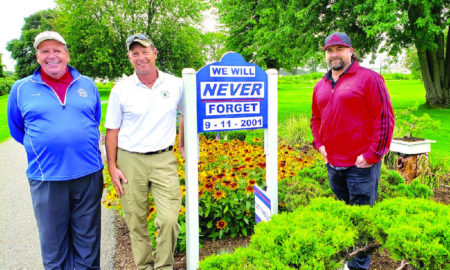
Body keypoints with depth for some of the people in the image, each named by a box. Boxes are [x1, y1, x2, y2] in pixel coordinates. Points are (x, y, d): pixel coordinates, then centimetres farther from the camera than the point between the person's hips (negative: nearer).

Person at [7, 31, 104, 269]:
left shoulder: (87, 85, 6)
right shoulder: (21, 89, 2)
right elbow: (16, 130, 13)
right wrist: (43, 149, 11)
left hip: (89, 174, 1)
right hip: (46, 177, -1)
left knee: (88, 237, 13)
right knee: (53, 241, 12)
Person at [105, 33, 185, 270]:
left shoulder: (175, 85, 3)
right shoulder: (121, 90, 1)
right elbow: (112, 130, 5)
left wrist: (184, 145, 17)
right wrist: (112, 166, 0)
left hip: (163, 159, 0)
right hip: (130, 161, 1)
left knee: (169, 219, -7)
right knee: (135, 221, 9)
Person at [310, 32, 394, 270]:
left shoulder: (369, 78, -6)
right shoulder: (321, 86, 13)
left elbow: (384, 118, -10)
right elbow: (316, 118, 23)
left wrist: (372, 154, -13)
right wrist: (319, 144, 9)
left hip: (361, 164, -6)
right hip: (333, 163, 7)